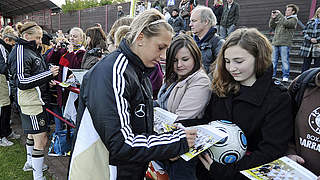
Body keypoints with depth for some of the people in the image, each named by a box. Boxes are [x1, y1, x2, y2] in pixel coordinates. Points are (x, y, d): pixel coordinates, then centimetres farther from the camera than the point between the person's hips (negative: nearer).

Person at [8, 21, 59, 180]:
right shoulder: (20, 52, -17)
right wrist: (49, 73, -24)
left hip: (36, 98, 10)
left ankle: (30, 162, 43)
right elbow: (22, 82, -24)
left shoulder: (31, 50, 13)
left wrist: (48, 78, 9)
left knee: (33, 133, 24)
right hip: (31, 101, -10)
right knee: (41, 140, -5)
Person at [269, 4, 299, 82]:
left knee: (285, 60, -5)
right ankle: (272, 76, 11)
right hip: (275, 43, 6)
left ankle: (285, 77, 1)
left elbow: (286, 23, -16)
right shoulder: (282, 18, 23)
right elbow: (272, 26, 19)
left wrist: (279, 14, -8)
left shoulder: (293, 19, 4)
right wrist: (273, 18, 4)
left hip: (285, 44, -6)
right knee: (273, 60, 5)